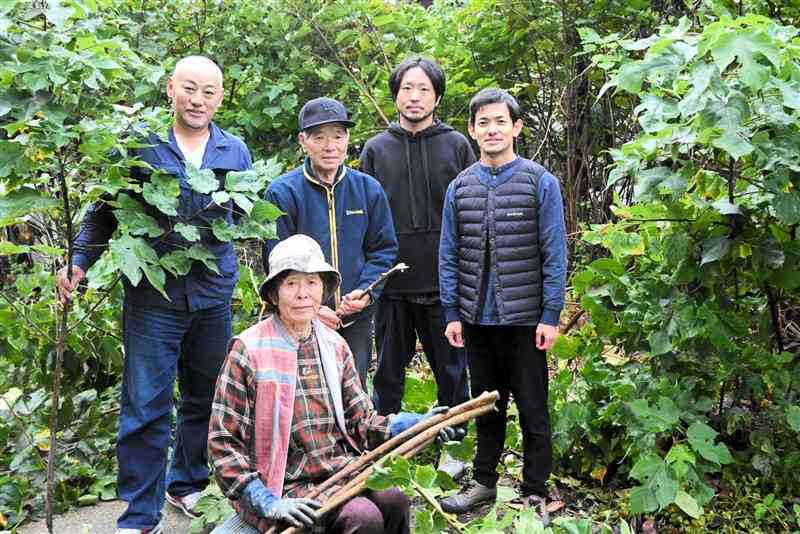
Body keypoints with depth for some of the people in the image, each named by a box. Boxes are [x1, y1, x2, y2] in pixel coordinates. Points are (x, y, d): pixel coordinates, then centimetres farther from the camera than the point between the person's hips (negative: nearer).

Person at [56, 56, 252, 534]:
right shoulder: (140, 144, -3)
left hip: (213, 294, 4)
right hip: (153, 295, -3)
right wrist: (80, 261, -11)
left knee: (206, 399, 16)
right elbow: (104, 211, 1)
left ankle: (188, 485, 36)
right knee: (146, 407, -3)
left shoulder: (235, 152, 7)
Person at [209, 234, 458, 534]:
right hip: (289, 487, -5)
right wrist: (268, 503, -16)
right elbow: (223, 442, -7)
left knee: (394, 501, -21)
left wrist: (415, 424, -5)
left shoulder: (334, 345, 11)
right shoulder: (248, 351, -7)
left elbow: (360, 419, 13)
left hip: (343, 470, 5)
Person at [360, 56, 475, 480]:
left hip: (444, 281, -1)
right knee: (389, 369, 11)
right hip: (391, 282, 1)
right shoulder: (376, 149, 7)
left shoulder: (456, 145, 3)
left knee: (451, 368, 9)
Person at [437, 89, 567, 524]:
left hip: (525, 319, -3)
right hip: (477, 319, 4)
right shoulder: (459, 187, 5)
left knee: (532, 410, 6)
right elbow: (448, 256, 7)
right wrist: (452, 313, 2)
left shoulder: (541, 183, -5)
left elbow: (554, 255, -6)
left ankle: (536, 492, 19)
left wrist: (551, 315, -10)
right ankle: (484, 480, 31)